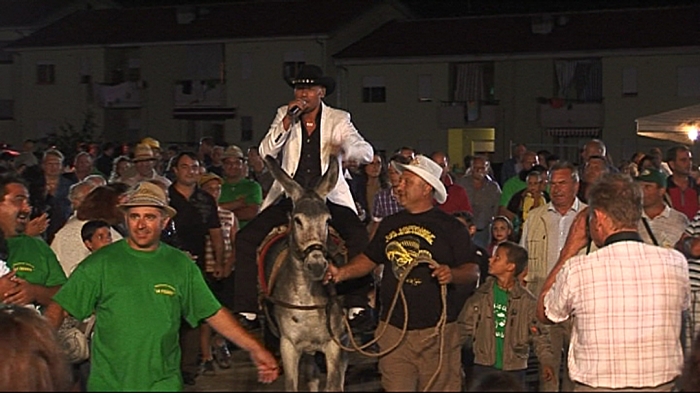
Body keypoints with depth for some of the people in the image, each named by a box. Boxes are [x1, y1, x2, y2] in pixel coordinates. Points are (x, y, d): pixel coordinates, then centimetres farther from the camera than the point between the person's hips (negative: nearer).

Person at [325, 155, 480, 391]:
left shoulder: (451, 227, -2)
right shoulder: (390, 225, 13)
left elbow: (472, 272, -4)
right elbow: (368, 260, 19)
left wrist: (452, 274, -25)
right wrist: (341, 273, 3)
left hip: (437, 329, -4)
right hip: (393, 329, 4)